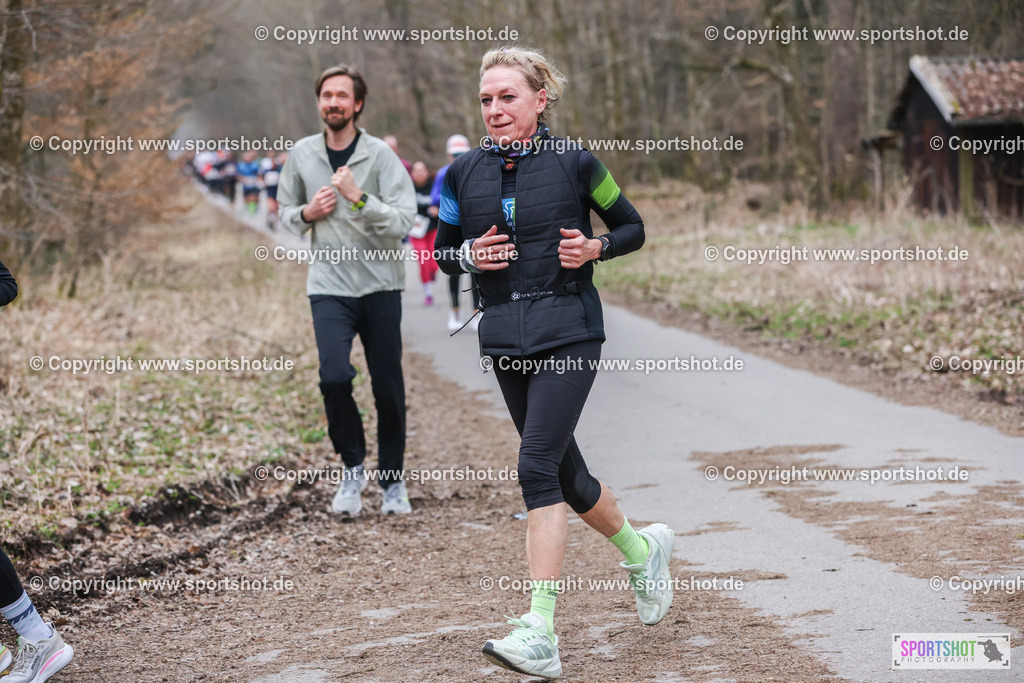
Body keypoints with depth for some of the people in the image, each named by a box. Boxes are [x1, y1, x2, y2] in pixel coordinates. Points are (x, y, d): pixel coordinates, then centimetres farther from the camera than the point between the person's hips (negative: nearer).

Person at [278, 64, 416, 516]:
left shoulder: (379, 155, -5)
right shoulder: (302, 154, 6)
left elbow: (405, 221, -13)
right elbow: (285, 212, 19)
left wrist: (358, 198, -24)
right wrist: (307, 213, -2)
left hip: (380, 286, -1)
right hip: (329, 286, 1)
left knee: (388, 388, 4)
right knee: (334, 376, -18)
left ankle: (393, 481, 22)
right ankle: (352, 467, 4)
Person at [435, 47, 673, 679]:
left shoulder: (573, 162, -3)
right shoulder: (464, 172, 6)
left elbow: (634, 228, 8)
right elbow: (442, 252, 16)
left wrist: (595, 248, -12)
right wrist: (470, 255, -5)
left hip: (568, 331, -5)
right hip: (505, 337, 5)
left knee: (538, 465, -18)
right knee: (564, 470, 14)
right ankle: (641, 547, 43)